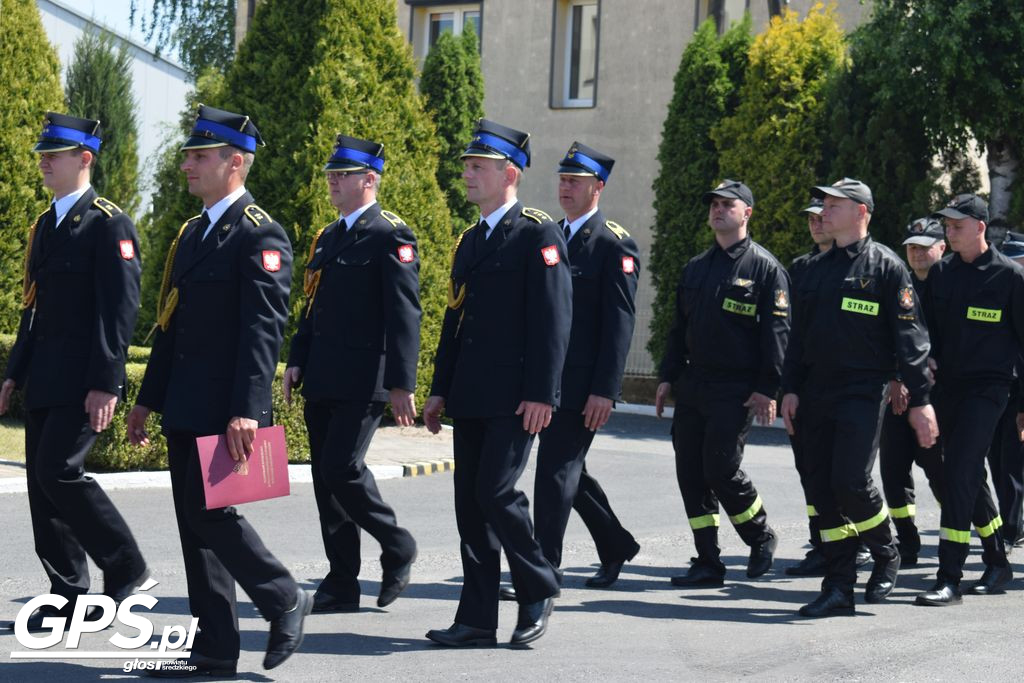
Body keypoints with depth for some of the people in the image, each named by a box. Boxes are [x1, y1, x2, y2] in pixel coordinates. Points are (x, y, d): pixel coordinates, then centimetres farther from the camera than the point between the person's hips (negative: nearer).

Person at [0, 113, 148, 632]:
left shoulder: (109, 225, -9)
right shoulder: (46, 225, 16)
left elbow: (119, 309, -15)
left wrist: (104, 384, -20)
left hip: (83, 382, -8)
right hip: (44, 382, 8)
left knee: (57, 470, -16)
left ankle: (124, 567, 0)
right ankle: (67, 593, 14)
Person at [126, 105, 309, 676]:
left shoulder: (261, 235, -11)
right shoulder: (193, 232, 17)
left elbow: (263, 329, -19)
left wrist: (246, 411, -25)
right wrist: (148, 399, 19)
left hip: (226, 410, -9)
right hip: (185, 409, 9)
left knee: (210, 511, -10)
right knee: (194, 521, 8)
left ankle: (285, 599, 10)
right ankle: (215, 650, 13)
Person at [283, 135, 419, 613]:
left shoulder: (391, 237, -7)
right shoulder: (327, 238, 18)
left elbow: (404, 314, -13)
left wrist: (402, 384, -18)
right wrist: (297, 362, 11)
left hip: (364, 380, -8)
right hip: (322, 380, 8)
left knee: (342, 467, -15)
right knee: (325, 477, 7)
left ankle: (397, 548, 8)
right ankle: (341, 585, 13)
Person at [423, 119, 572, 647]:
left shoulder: (538, 235, -6)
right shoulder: (470, 241, 18)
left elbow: (552, 319, -13)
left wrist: (540, 394, -18)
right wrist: (440, 390, 16)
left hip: (515, 397, -8)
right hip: (470, 399, 8)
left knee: (496, 490, -13)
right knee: (470, 504, 6)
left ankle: (538, 592, 7)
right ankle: (477, 619, 11)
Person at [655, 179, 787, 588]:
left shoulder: (765, 267, -4)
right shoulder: (696, 268, 16)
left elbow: (776, 332, -9)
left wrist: (767, 389, -15)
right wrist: (667, 377, 11)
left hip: (736, 391, -7)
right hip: (692, 386, 7)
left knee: (722, 469, -10)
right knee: (690, 473, 3)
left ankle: (761, 536, 15)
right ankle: (708, 562, 10)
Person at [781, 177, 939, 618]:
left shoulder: (886, 266, -3)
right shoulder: (816, 269, 16)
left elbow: (910, 336, -7)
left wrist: (919, 400, -11)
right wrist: (790, 390, 9)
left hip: (862, 393, -6)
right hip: (816, 395, 6)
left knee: (851, 482, -15)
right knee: (822, 488, 2)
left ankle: (886, 556, 13)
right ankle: (838, 589, 8)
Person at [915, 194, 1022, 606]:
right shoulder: (940, 273, 9)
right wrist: (928, 359, -2)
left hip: (987, 387, -6)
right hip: (947, 386, 6)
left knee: (959, 475, -15)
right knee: (970, 478, 14)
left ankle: (949, 579, -15)